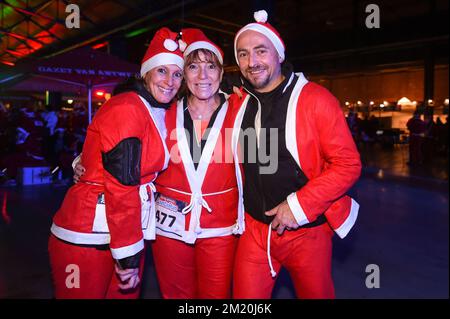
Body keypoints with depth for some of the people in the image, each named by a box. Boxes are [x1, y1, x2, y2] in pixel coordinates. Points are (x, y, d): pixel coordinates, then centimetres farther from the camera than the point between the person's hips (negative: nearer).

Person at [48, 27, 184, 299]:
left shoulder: (160, 114, 10)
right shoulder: (126, 109, -16)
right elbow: (120, 187, -20)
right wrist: (128, 255, -17)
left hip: (128, 228, 8)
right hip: (88, 237, -8)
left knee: (126, 294, 16)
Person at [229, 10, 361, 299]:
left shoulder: (315, 99, -13)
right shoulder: (237, 103, 2)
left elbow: (348, 164, -13)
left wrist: (299, 206, -19)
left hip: (307, 230, -3)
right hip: (254, 228, 4)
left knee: (316, 293, 16)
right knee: (246, 296, 12)